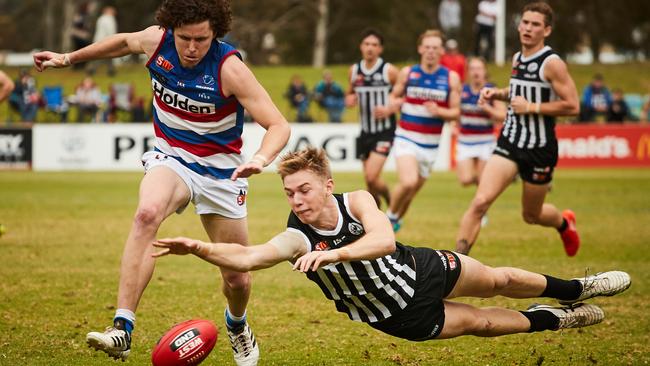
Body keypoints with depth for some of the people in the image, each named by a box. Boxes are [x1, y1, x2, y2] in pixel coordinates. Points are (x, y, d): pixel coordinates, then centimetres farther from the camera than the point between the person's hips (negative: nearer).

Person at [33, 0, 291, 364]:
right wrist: (69, 58, 21)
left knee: (237, 278, 5)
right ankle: (122, 330, -41)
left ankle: (237, 324, 45)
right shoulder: (156, 40, -12)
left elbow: (279, 125, -26)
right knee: (147, 213, -35)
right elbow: (125, 41, 14)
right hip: (171, 158, 1)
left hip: (220, 170, -1)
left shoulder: (229, 68, -24)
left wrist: (260, 159, -46)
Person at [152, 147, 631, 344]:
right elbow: (248, 258, -47)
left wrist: (332, 253, -59)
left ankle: (573, 289, 46)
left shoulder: (356, 201, -25)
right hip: (404, 318, -1)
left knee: (496, 280, 18)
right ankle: (552, 321, 37)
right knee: (479, 322, 8)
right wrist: (201, 248, -65)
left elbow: (384, 240, -44)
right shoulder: (296, 240, -30)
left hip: (421, 270, 1)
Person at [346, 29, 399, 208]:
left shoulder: (389, 71, -10)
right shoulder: (354, 71, 5)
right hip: (366, 131, 5)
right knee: (369, 180, 9)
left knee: (372, 176, -18)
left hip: (385, 131, -5)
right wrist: (349, 99, -3)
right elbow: (350, 93, 20)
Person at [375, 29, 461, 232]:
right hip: (406, 139, -2)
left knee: (413, 189, 10)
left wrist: (438, 111, -22)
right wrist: (391, 107, -10)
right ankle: (391, 215, 2)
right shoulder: (407, 73, 0)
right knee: (408, 182, -24)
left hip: (431, 144, 2)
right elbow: (394, 96, 14)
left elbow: (455, 112, -1)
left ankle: (395, 221, 36)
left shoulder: (451, 78, -1)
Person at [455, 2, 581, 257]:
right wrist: (498, 93, 8)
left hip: (539, 149, -5)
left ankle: (564, 222, 48)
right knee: (480, 201, -15)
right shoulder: (517, 59, 9)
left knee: (531, 215, 13)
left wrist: (531, 107, -19)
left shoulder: (552, 63, -13)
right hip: (509, 141, 5)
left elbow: (572, 106, -18)